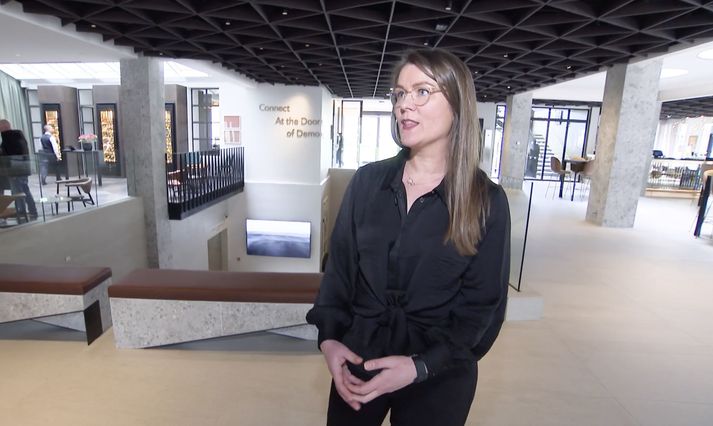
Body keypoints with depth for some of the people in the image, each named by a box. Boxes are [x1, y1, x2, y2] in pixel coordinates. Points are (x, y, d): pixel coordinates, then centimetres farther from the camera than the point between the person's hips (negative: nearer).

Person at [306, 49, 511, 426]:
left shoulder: (487, 201, -10)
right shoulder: (367, 180, -3)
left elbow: (482, 305, -9)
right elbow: (339, 266, 1)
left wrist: (421, 366, -18)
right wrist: (328, 337, -10)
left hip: (438, 378, -2)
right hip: (357, 358, 3)